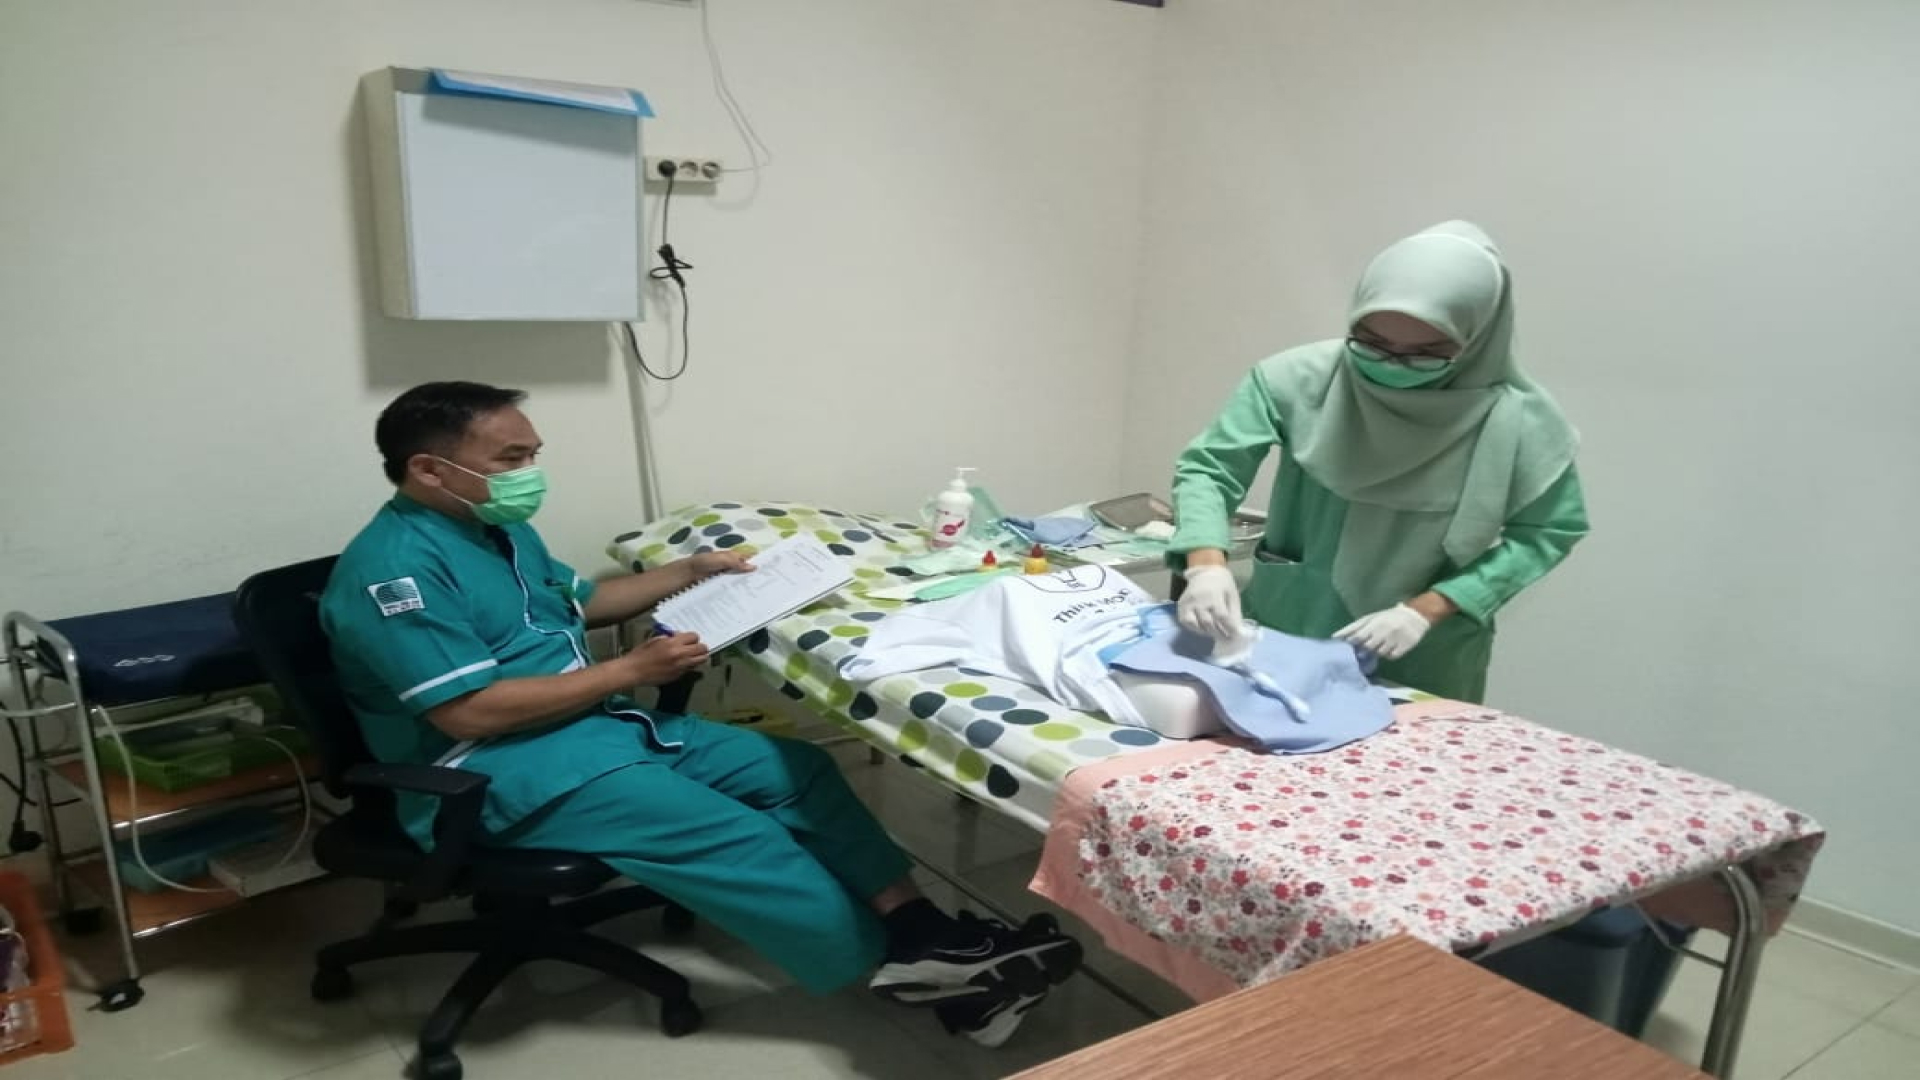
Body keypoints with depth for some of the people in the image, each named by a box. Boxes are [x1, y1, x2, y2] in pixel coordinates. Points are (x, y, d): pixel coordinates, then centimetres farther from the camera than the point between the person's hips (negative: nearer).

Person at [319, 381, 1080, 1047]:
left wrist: (689, 572, 17)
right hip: (504, 774, -9)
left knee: (794, 770, -4)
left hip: (604, 725, 10)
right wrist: (628, 670, -18)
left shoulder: (495, 528, 13)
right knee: (728, 836, -23)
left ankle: (927, 931, -9)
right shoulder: (395, 566, -18)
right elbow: (469, 712, -24)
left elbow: (577, 603, 27)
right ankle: (903, 963, -13)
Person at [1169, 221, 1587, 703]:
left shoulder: (1516, 419, -16)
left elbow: (1545, 532, -6)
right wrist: (1207, 565, -29)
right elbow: (1208, 468, -11)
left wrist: (1429, 609, -16)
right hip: (1282, 635, 1)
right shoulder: (1298, 380, -16)